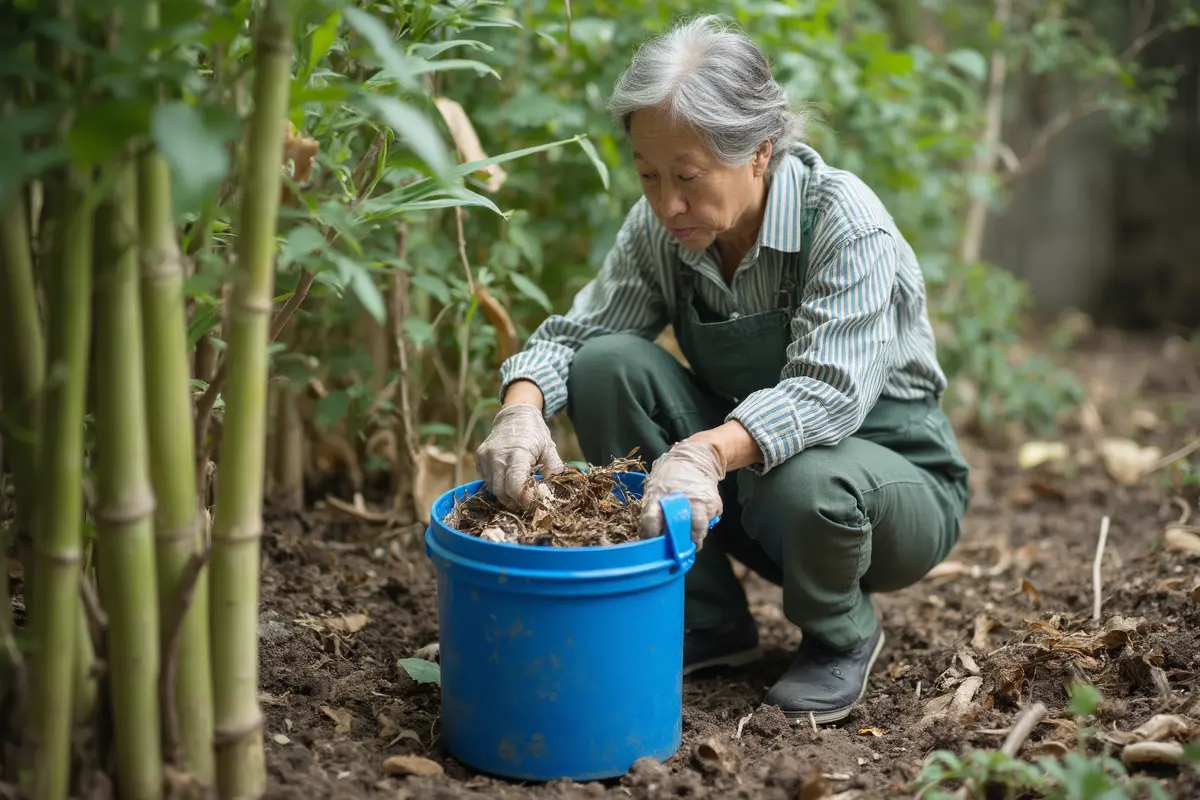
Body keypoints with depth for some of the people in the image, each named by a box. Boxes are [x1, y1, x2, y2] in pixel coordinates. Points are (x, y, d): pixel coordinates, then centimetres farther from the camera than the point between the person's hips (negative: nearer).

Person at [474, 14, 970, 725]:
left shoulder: (845, 220, -25)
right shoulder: (661, 226, -10)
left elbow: (827, 393, -35)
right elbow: (574, 332, -9)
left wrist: (708, 451, -53)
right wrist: (522, 408, -31)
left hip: (895, 481, -4)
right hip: (743, 472, 5)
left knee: (806, 481, -40)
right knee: (607, 363, -18)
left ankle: (843, 634, -2)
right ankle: (708, 620, -4)